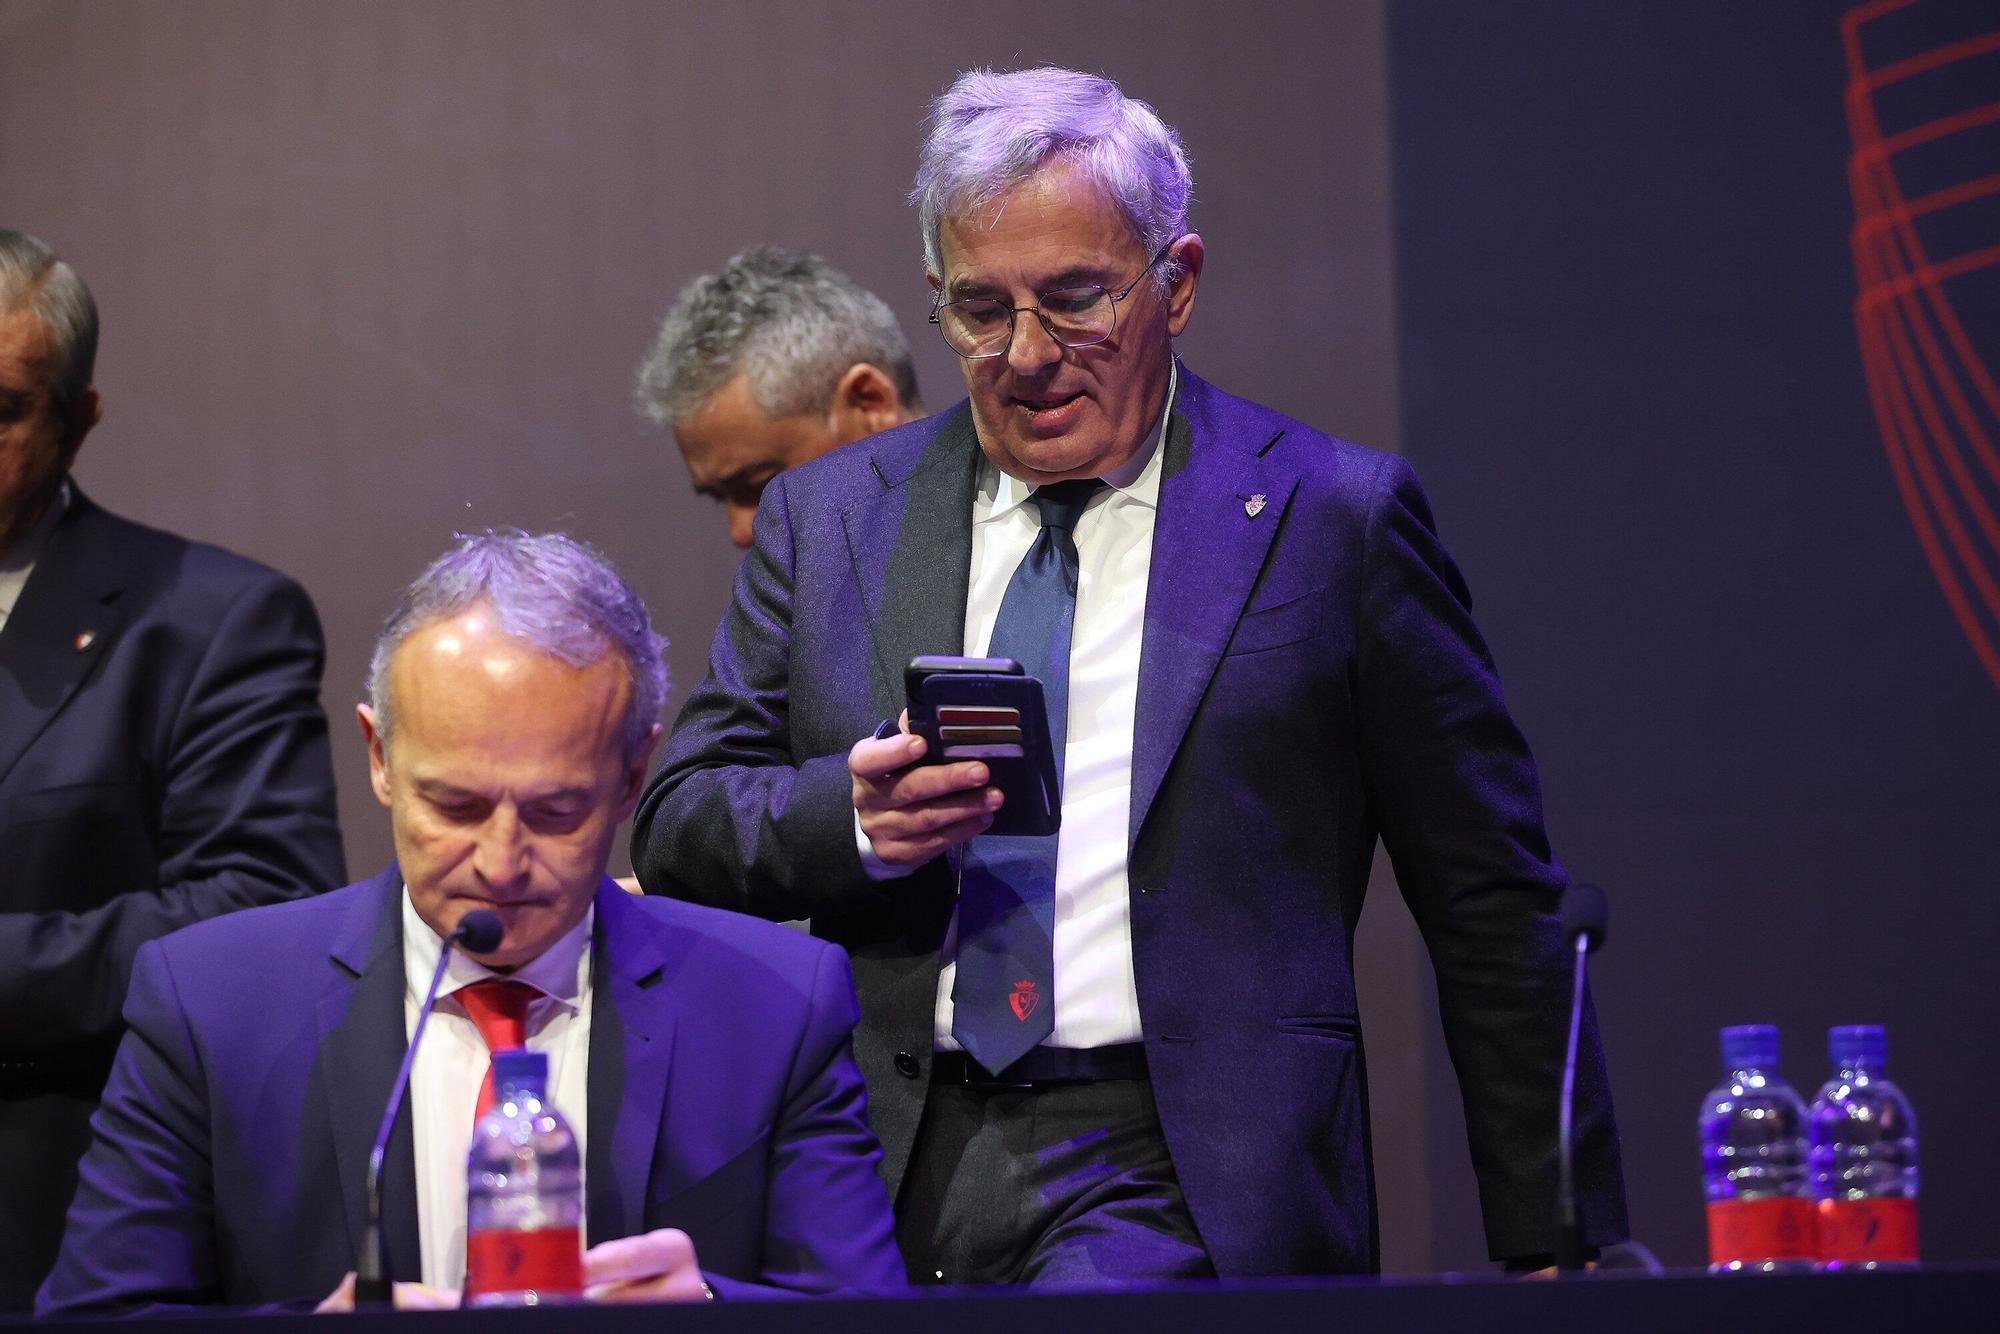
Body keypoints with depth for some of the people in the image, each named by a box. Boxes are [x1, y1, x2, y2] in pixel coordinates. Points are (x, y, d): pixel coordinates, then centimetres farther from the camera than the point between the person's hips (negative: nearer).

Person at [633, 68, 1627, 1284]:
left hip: (1175, 1185, -4)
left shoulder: (1330, 517, 5)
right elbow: (679, 828, 11)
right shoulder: (828, 521, 14)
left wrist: (1555, 1254, 4)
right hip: (883, 1183, 4)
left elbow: (1495, 912, 6)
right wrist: (853, 815, -10)